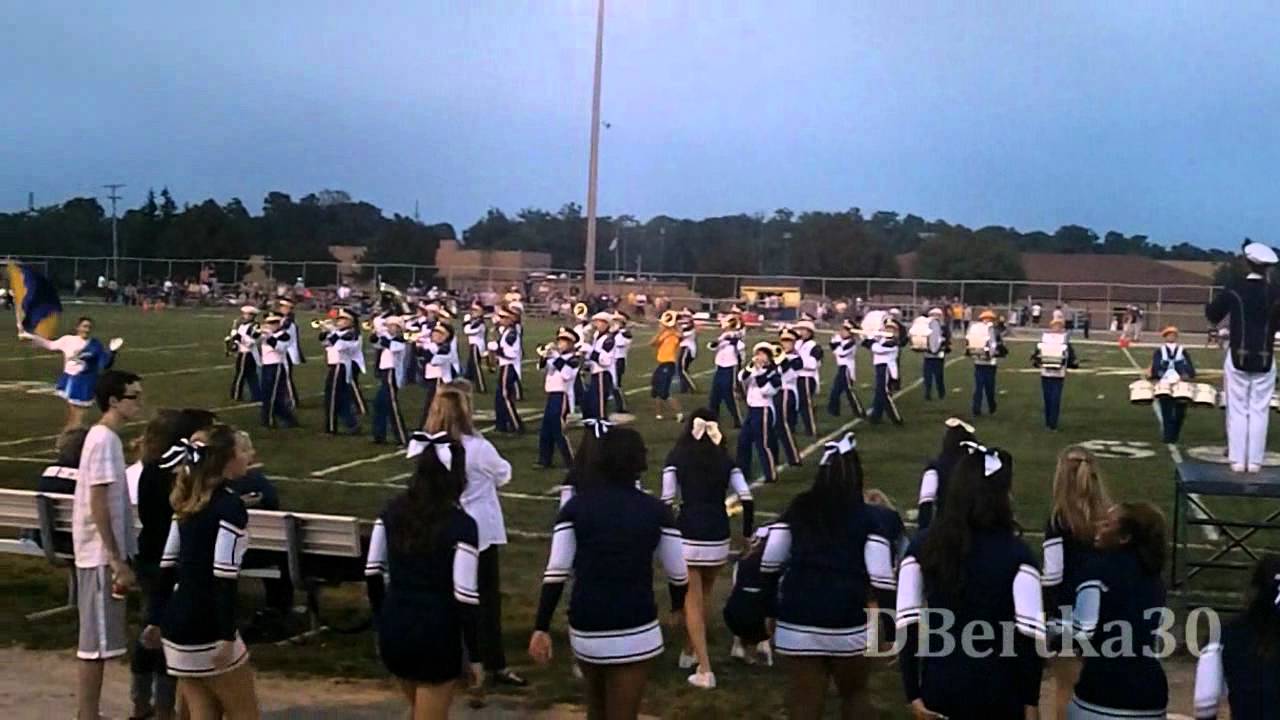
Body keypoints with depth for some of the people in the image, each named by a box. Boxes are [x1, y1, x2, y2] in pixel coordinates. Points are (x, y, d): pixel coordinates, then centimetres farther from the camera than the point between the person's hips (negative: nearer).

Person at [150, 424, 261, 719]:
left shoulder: (187, 502, 11)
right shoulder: (231, 506, -15)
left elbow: (167, 565, 14)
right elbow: (224, 577, -21)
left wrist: (155, 619, 20)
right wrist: (227, 636, -21)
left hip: (176, 621, 8)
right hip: (206, 627, -8)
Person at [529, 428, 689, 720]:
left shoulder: (576, 506, -2)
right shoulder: (656, 509, -3)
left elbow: (556, 572, -6)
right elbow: (677, 572, 4)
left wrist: (541, 627, -2)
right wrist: (678, 604, 25)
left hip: (586, 629, 2)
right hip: (636, 632, -2)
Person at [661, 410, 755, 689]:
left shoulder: (676, 458, -1)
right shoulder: (726, 461, 6)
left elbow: (666, 501, -8)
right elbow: (747, 500, -2)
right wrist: (747, 534, 9)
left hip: (688, 537, -3)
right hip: (718, 537, 3)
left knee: (692, 602, 5)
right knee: (704, 597, 23)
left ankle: (705, 670, -3)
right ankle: (689, 652, 40)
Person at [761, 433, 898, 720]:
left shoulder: (798, 510, 3)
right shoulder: (868, 518, -3)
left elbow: (769, 564, 3)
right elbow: (881, 578, -10)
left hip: (796, 626, 1)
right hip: (849, 627, -1)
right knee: (855, 694, 23)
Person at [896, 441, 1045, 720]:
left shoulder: (923, 545, -3)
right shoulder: (1015, 552, -11)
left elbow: (906, 625, -5)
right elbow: (1030, 632, -14)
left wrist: (912, 692, -1)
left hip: (940, 684, 3)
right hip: (998, 687, -2)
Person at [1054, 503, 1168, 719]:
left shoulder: (1099, 568, -9)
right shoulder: (1153, 576, 12)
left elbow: (1083, 632, -14)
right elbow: (1158, 637, 19)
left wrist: (1050, 627, 1)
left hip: (1104, 689, -6)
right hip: (1149, 691, 6)